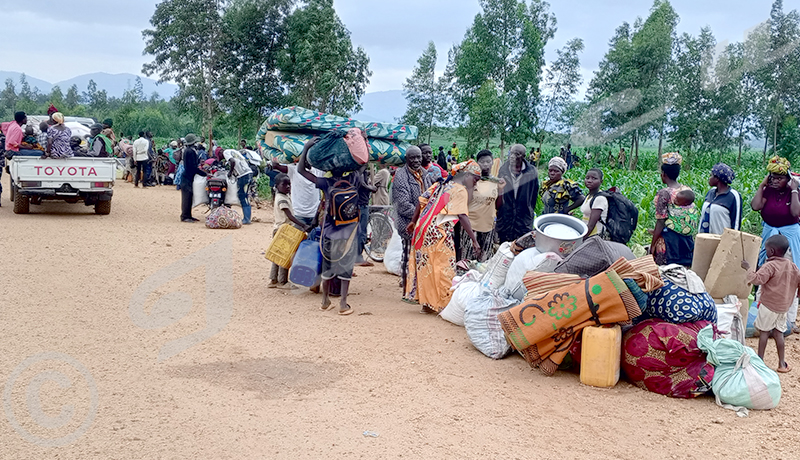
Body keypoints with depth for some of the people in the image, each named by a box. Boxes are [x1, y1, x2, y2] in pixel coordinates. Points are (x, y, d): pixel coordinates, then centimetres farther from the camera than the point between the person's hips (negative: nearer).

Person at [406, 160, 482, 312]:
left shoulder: (440, 185, 16)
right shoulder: (460, 190, -6)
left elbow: (422, 201, 16)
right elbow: (462, 216, -18)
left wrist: (414, 221, 25)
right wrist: (474, 240, -20)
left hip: (424, 230, 8)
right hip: (440, 233, -8)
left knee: (426, 266, 12)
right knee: (444, 268, 0)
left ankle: (427, 303, 19)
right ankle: (443, 304, 4)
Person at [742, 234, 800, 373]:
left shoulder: (770, 266, -20)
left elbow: (757, 279, -28)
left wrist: (748, 268, -15)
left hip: (769, 305, -7)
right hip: (784, 306, 7)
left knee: (764, 331, 5)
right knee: (778, 333, 13)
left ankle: (760, 360, 10)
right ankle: (782, 363, 15)